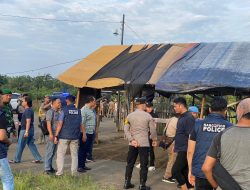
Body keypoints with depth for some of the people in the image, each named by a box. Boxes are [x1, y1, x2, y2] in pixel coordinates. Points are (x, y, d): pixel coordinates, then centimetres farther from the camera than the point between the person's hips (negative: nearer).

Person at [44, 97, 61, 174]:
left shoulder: (58, 112, 15)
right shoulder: (50, 111, -9)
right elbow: (48, 123, -16)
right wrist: (51, 134, -22)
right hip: (52, 134, -8)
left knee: (53, 152, 13)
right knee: (49, 152, -3)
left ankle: (50, 167, 22)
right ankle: (47, 169, 2)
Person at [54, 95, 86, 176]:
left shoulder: (64, 110, -7)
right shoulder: (78, 111, 4)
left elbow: (60, 124, -11)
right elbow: (81, 124, 6)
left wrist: (56, 136, -8)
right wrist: (84, 134, 16)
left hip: (64, 136, -3)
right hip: (75, 136, 3)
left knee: (60, 154, 7)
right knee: (74, 155, 11)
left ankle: (60, 172, 4)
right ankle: (74, 172, 13)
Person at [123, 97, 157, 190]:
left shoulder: (129, 115, 3)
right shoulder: (148, 116, -6)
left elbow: (126, 129, -3)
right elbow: (153, 130, -2)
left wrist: (131, 140, -6)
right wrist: (154, 140, 13)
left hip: (132, 144, 4)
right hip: (144, 143, -3)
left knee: (130, 164, 14)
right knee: (143, 165, 6)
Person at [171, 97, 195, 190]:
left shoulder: (189, 118, -16)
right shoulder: (181, 117, 12)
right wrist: (175, 145, 21)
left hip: (185, 150, -9)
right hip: (181, 149, 9)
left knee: (175, 170, -9)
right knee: (184, 171, 12)